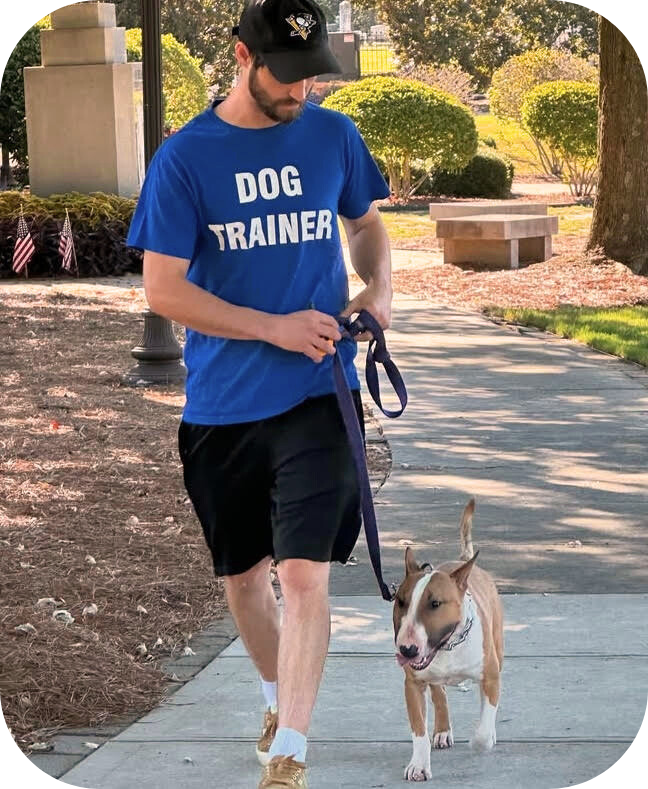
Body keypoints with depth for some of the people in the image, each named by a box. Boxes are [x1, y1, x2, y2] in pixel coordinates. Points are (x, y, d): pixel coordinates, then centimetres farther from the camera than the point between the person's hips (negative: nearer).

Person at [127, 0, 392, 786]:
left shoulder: (334, 135, 1)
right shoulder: (183, 156, -8)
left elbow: (366, 221, 19)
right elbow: (162, 288, -10)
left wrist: (378, 287, -2)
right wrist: (276, 328, -16)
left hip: (317, 393, 0)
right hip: (222, 404, 0)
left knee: (304, 573, -12)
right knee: (242, 575, 15)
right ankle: (278, 696, 41)